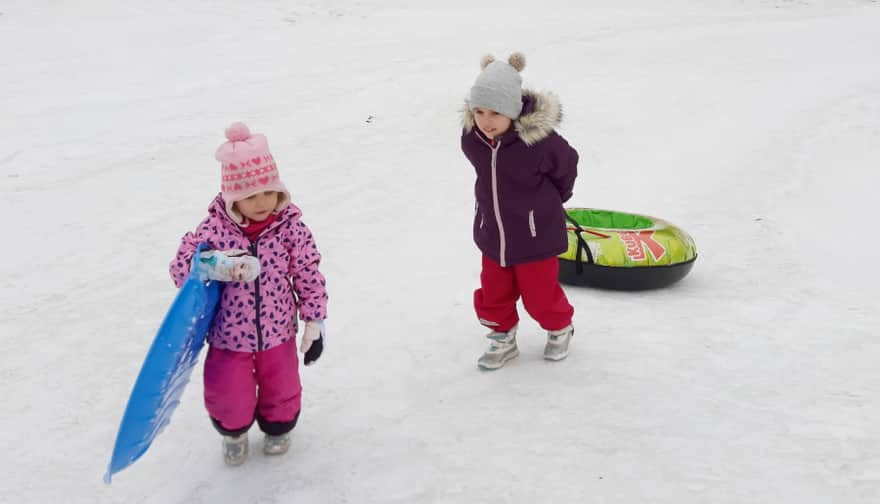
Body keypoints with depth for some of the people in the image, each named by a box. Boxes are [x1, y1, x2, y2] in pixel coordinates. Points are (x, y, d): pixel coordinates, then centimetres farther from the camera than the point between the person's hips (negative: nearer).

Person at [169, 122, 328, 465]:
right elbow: (181, 267, -19)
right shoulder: (214, 229, -19)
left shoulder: (291, 228, -16)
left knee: (282, 389, 20)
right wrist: (214, 265, -40)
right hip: (228, 337, -1)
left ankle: (278, 426, 54)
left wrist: (315, 323, -5)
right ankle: (234, 432, 46)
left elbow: (309, 276, -8)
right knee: (229, 396, 11)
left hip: (278, 334, 1)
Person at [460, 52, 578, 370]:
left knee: (540, 296, 11)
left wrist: (552, 200, 9)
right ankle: (503, 338, 40)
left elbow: (567, 165, -6)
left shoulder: (539, 140, -28)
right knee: (492, 296, 15)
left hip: (536, 236, -4)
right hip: (492, 234, 4)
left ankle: (559, 329, 41)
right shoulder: (471, 137, -13)